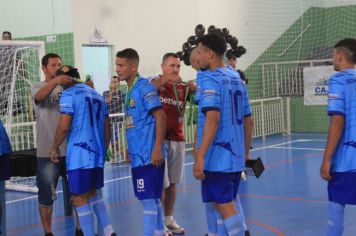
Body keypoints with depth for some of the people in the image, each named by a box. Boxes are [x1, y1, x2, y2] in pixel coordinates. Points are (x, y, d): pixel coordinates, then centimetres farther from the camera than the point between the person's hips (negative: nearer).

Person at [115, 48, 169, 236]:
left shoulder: (144, 87, -11)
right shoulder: (130, 90, 15)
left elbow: (160, 117, -17)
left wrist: (157, 149, -22)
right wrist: (131, 151, 22)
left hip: (148, 155, -9)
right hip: (139, 155, 9)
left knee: (148, 199, -4)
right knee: (153, 198, 15)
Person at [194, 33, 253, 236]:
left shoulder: (209, 79, -11)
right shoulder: (237, 79, 12)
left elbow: (212, 118, -23)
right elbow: (248, 121, 15)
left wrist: (200, 156, -24)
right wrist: (245, 152, 23)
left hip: (217, 156, -8)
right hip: (235, 155, 8)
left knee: (224, 206, -2)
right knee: (228, 204, 18)